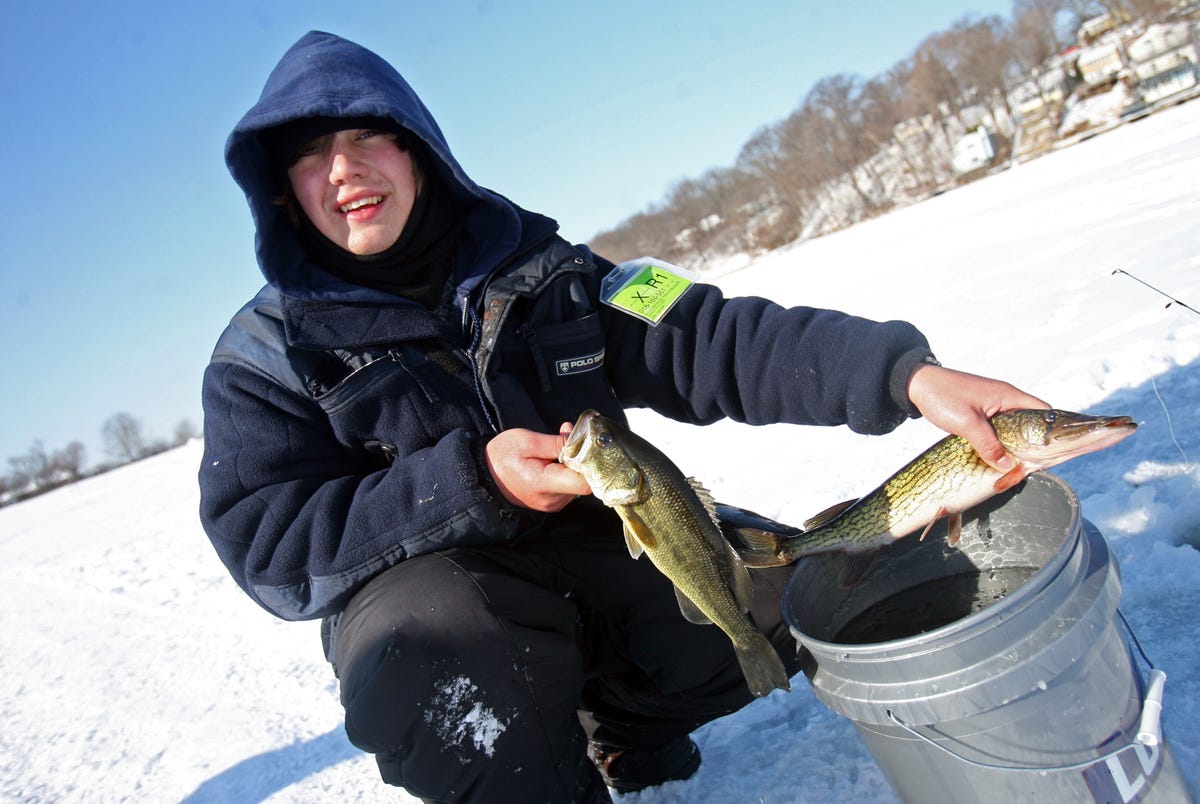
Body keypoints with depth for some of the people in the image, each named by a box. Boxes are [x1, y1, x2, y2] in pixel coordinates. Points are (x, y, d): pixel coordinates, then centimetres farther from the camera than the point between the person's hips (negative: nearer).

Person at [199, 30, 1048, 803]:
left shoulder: (542, 271, 2)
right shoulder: (268, 355, -3)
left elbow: (711, 340, -9)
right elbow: (269, 547, -12)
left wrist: (906, 373, -24)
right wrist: (473, 480, -24)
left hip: (598, 546, 4)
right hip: (422, 579, -3)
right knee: (425, 680, -36)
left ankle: (615, 729, 14)